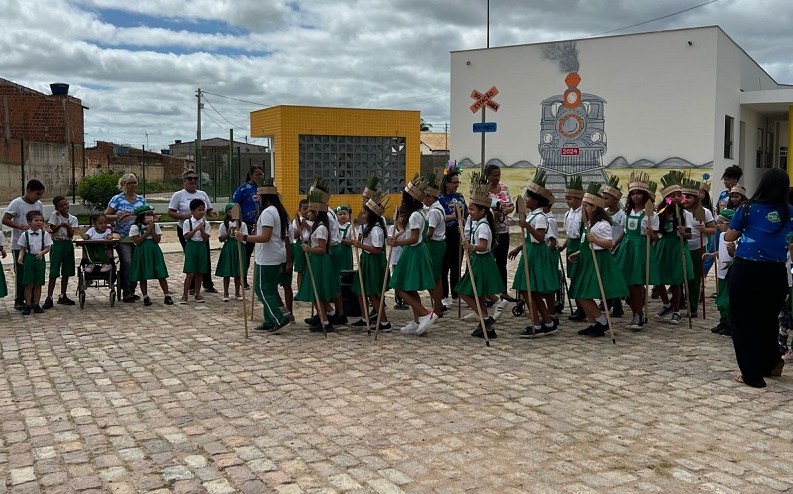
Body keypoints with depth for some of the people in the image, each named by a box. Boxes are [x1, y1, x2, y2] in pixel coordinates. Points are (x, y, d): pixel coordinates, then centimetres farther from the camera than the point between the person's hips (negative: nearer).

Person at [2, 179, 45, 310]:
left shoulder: (39, 205, 7)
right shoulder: (16, 203, -9)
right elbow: (5, 220, -13)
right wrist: (22, 227, -24)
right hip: (19, 245, -5)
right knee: (21, 274, 0)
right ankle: (19, 301, 10)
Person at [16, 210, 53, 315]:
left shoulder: (44, 234, 0)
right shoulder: (25, 234, 0)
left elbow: (48, 247, 1)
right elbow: (22, 248, 3)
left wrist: (42, 252, -18)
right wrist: (20, 257, -15)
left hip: (40, 259, 1)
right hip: (29, 258, -1)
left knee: (38, 284, 7)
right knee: (28, 284, 1)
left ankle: (36, 304, 16)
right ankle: (28, 305, 9)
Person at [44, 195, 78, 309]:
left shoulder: (73, 218, 5)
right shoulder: (55, 215, -3)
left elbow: (71, 235, -4)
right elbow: (51, 230, -7)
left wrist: (68, 227, -22)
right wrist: (60, 225, -21)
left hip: (68, 244, 4)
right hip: (57, 244, -4)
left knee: (66, 272, 9)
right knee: (54, 273, -7)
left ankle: (63, 296, 20)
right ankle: (49, 298, -7)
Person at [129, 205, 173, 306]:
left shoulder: (155, 226, 4)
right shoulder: (135, 227, -3)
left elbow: (157, 240, -4)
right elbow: (137, 241, -13)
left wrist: (151, 230, -13)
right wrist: (147, 231, -14)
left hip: (154, 252, 2)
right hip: (142, 253, -2)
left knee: (161, 275, -2)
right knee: (143, 277, 5)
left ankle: (167, 296, 2)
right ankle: (146, 297, 17)